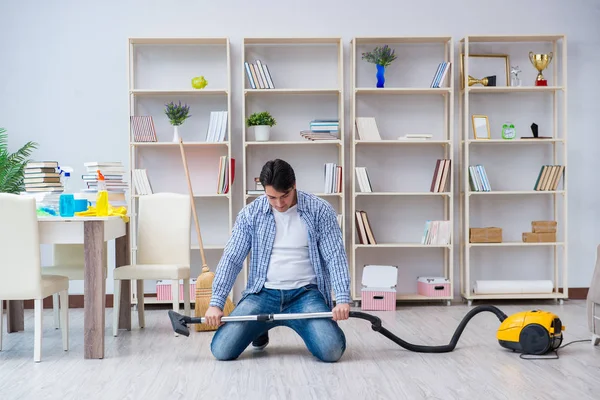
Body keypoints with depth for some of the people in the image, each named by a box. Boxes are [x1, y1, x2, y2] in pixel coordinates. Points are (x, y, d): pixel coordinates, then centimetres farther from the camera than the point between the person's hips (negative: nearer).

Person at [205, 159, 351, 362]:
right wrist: (215, 303, -10)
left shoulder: (320, 210, -5)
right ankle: (261, 330, 19)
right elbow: (231, 259, 1)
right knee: (221, 350, -15)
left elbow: (335, 257, -7)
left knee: (331, 351, -25)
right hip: (263, 294, 2)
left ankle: (303, 326, 12)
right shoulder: (250, 214, 0)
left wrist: (343, 299, -22)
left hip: (305, 294, -1)